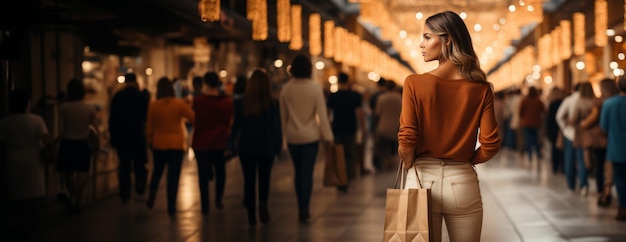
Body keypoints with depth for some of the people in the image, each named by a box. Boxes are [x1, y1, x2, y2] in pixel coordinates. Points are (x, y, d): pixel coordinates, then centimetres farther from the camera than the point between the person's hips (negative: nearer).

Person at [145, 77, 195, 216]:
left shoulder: (153, 105, -5)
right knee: (173, 176, 2)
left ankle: (152, 195, 12)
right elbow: (193, 118, -11)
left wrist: (149, 141, 17)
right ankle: (171, 207, 1)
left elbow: (149, 127, 1)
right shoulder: (180, 104, -10)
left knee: (157, 172, 24)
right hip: (176, 144, -2)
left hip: (159, 144, 2)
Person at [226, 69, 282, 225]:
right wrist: (279, 146, 7)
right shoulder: (272, 104, -5)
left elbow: (236, 126, -1)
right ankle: (262, 203, -21)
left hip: (246, 146, 1)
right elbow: (277, 126, -2)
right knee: (264, 178, 7)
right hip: (267, 147, -1)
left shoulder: (240, 103, -3)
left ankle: (251, 215, 7)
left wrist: (230, 146, 4)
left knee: (249, 180, 8)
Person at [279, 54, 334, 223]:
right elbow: (322, 114, -8)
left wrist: (285, 133, 17)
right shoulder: (315, 88, -9)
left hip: (292, 136, 2)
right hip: (311, 136, -2)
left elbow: (283, 115, 5)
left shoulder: (286, 89, -2)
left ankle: (301, 208, 16)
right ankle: (304, 210, -6)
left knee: (298, 172, 12)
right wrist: (327, 135, -2)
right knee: (307, 172, 0)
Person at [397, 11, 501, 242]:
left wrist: (411, 165, 7)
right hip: (463, 183, 1)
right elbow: (490, 145, -5)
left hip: (422, 180, -1)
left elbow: (406, 143, -13)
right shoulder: (480, 89, -3)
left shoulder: (414, 83, -9)